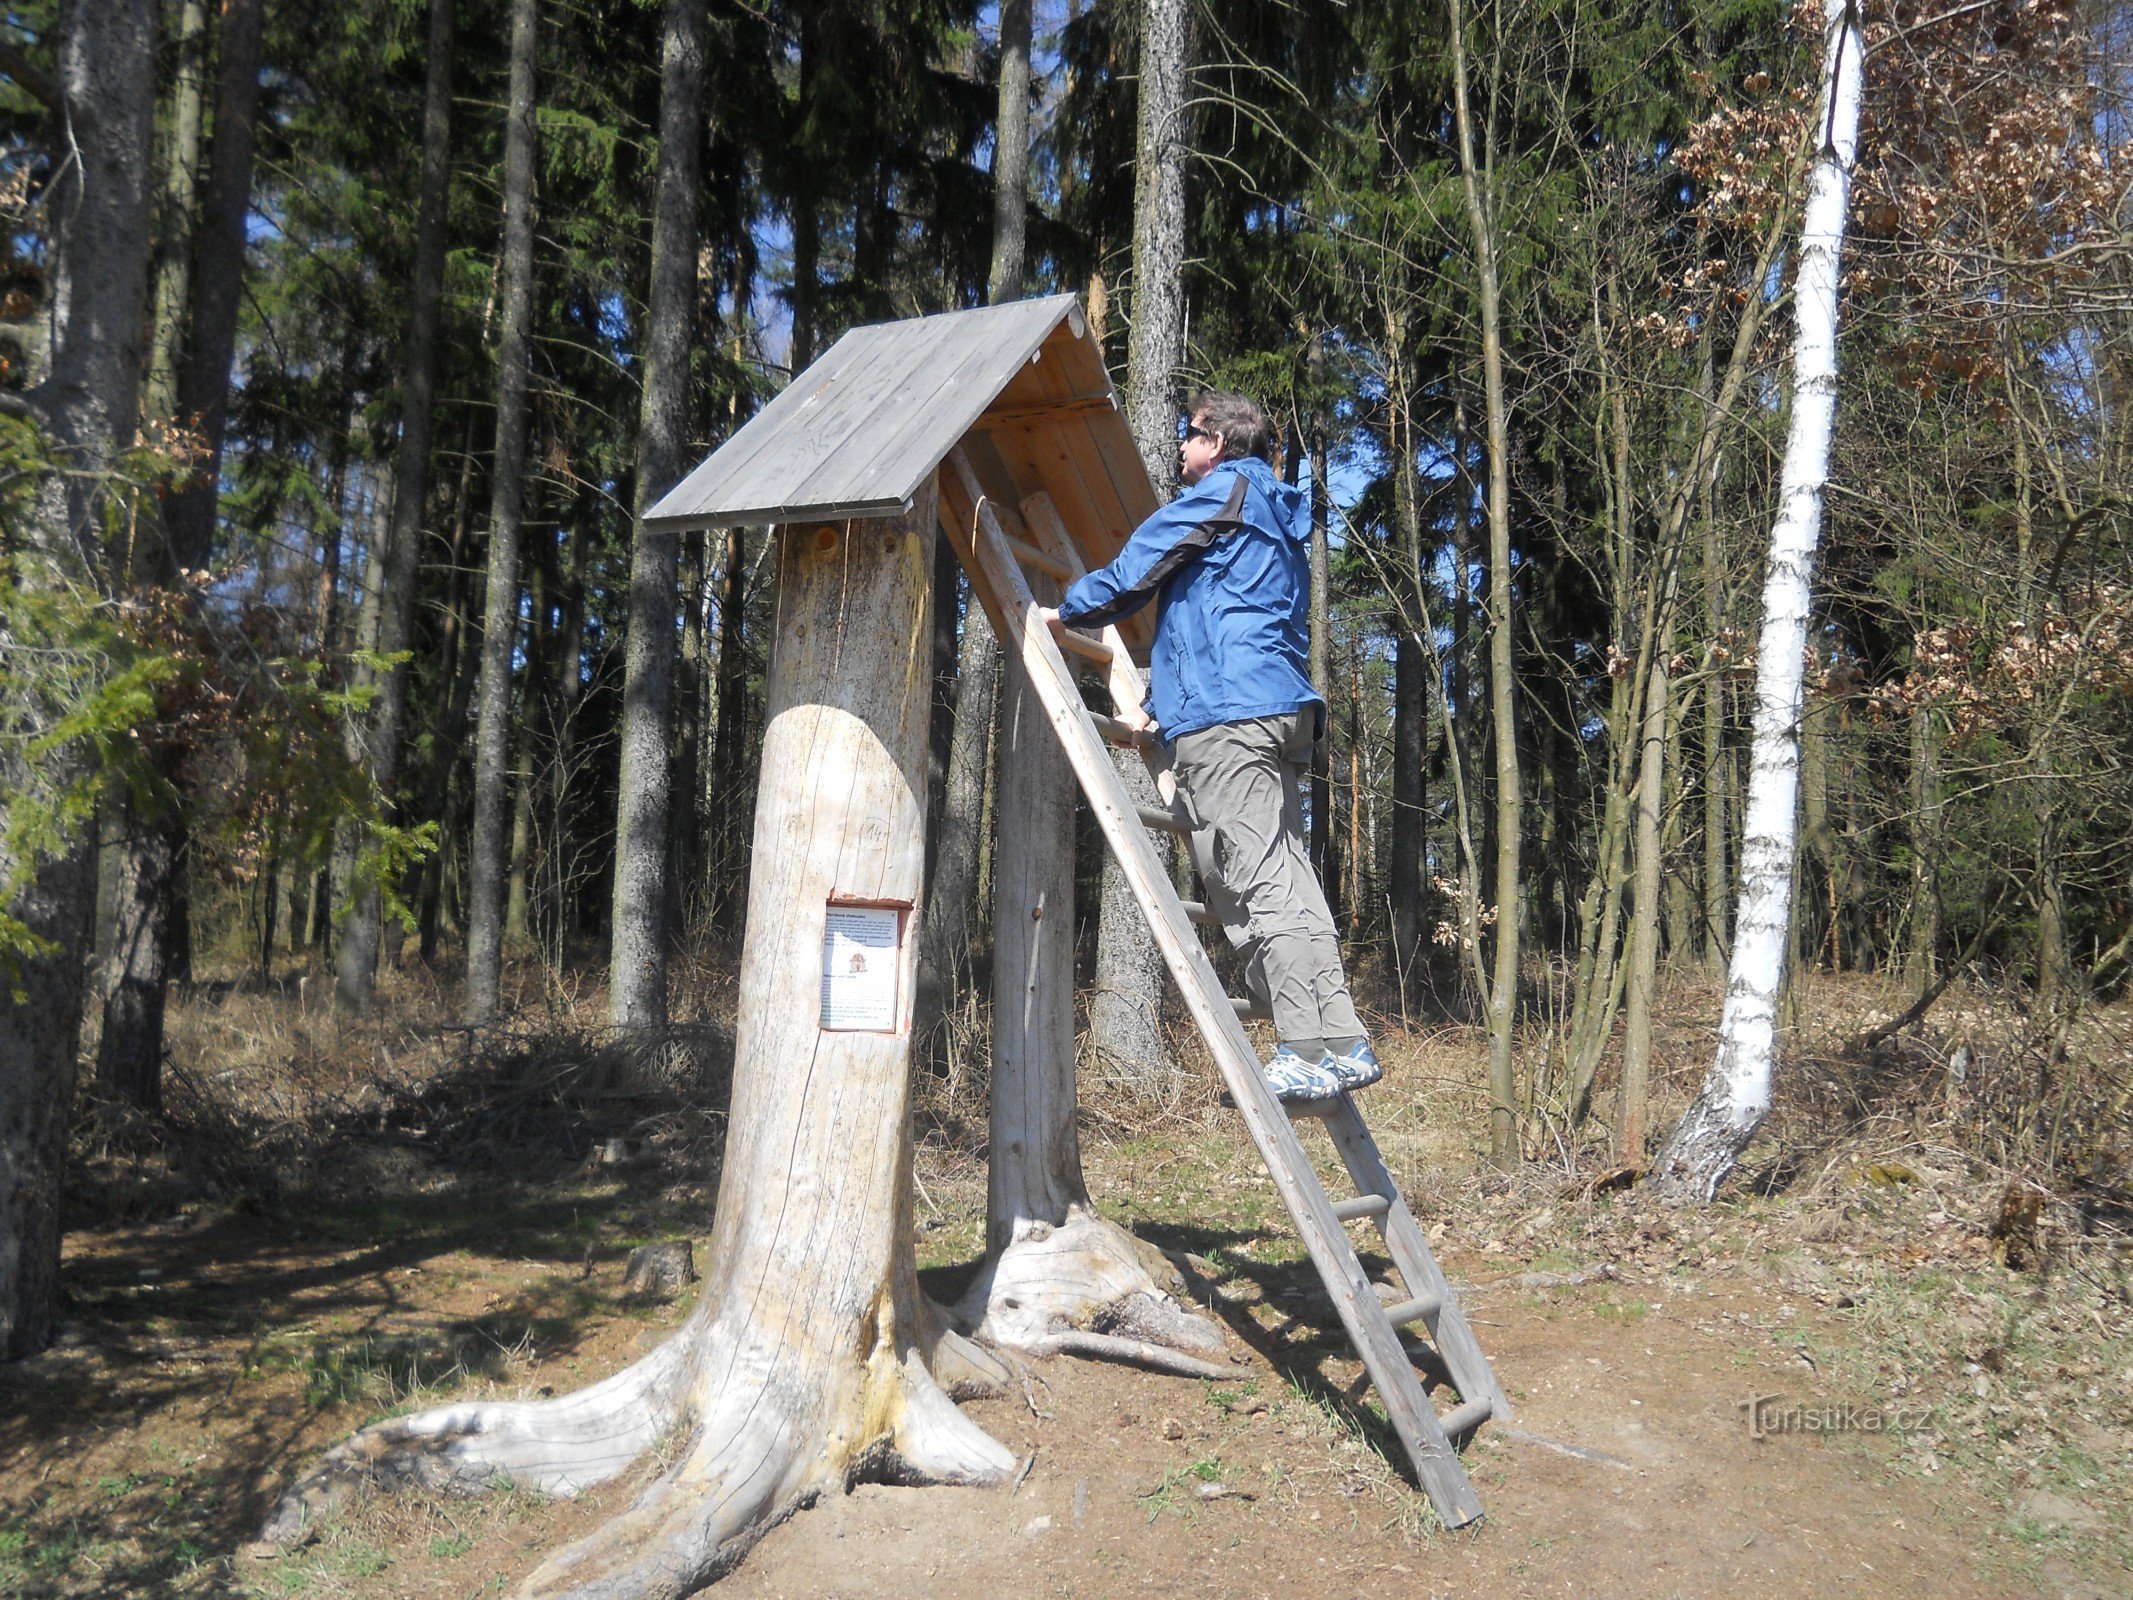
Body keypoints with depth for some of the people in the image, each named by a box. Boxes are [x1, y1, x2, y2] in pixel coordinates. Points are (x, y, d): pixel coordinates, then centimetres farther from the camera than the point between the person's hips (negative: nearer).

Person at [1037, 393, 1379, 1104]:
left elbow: (1137, 567, 5)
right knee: (1286, 878, 6)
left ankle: (1311, 1053, -16)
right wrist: (1160, 706, 33)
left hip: (1227, 713, -10)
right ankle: (1343, 1044, 3)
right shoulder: (1278, 516, 31)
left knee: (1259, 881, -13)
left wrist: (1066, 612, 20)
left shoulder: (1225, 490, 4)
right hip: (1283, 709, 10)